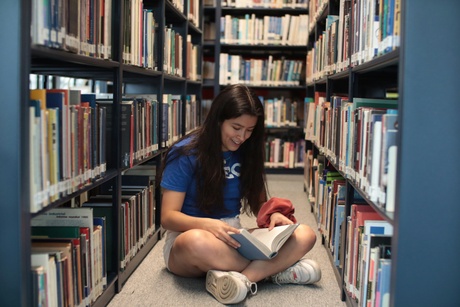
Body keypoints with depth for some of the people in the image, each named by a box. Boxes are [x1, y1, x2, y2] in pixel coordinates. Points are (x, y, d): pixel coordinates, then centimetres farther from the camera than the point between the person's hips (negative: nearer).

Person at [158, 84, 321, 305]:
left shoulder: (247, 153, 4)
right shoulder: (185, 154, -11)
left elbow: (259, 203, 10)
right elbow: (168, 217, -14)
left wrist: (273, 215, -14)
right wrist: (208, 224, -34)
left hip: (232, 239, 5)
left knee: (305, 235, -17)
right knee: (196, 242, -43)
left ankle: (240, 277, -35)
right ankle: (276, 269, -24)